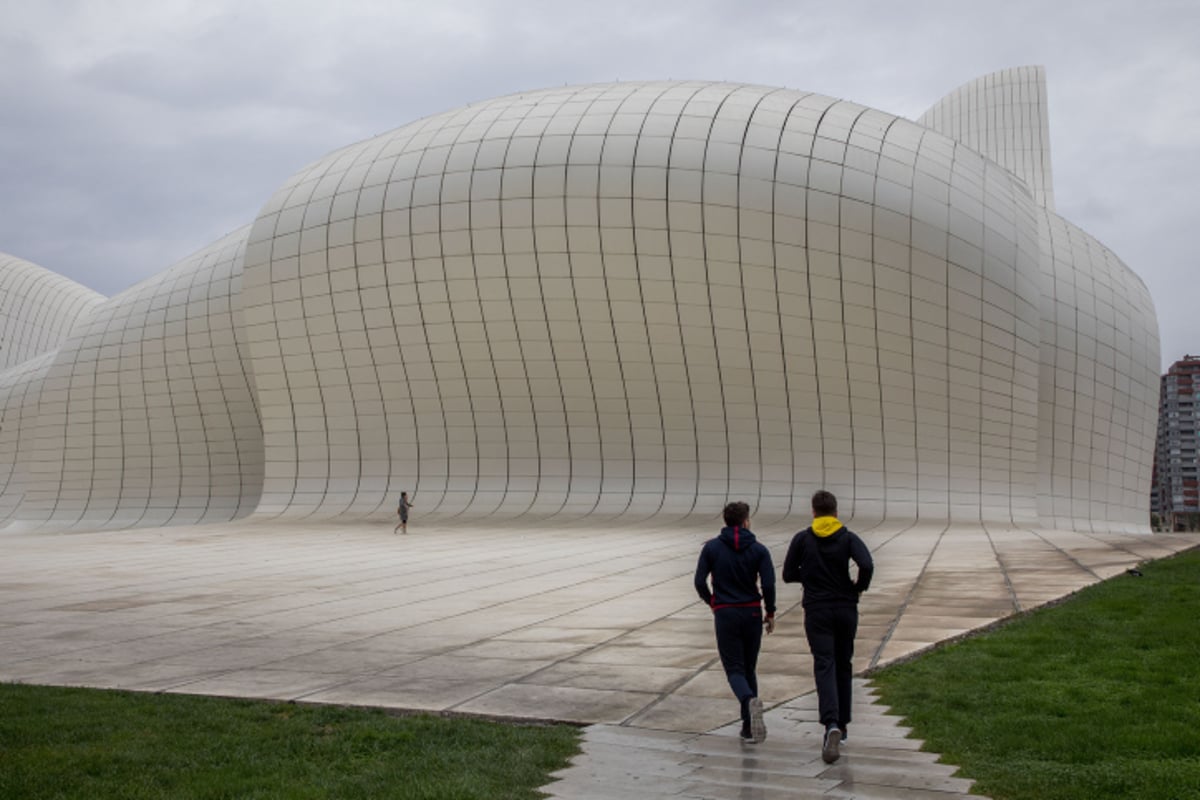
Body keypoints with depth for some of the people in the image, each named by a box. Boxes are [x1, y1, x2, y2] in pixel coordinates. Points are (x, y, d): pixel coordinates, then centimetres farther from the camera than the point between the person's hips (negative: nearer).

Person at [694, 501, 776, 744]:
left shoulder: (711, 548, -2)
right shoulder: (758, 549, -2)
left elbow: (699, 582, -5)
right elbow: (768, 584, -10)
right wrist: (771, 612, 5)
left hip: (725, 614, -1)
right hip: (752, 614, 1)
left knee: (734, 669, 2)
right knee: (749, 668, 14)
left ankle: (750, 700, -30)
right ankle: (748, 727, 14)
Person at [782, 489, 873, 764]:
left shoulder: (802, 539, 0)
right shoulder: (848, 538, -1)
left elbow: (788, 575, 1)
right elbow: (867, 566, -17)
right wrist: (859, 586, 2)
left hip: (817, 610, -1)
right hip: (846, 609, 2)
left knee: (824, 666, -7)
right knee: (843, 665, 16)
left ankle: (831, 724, -28)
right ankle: (841, 726, 24)